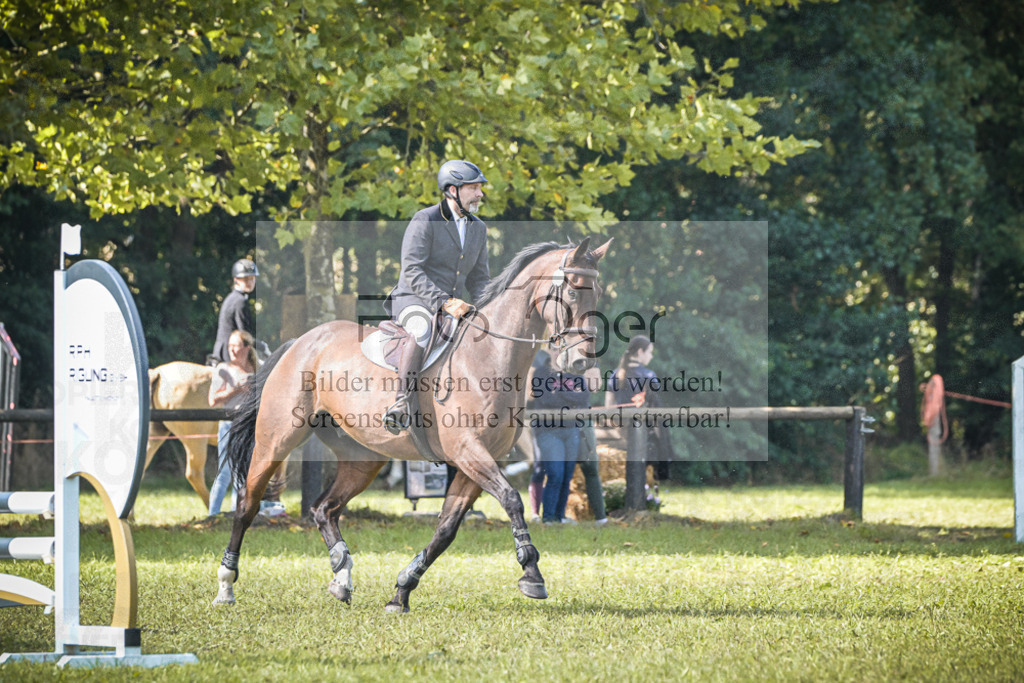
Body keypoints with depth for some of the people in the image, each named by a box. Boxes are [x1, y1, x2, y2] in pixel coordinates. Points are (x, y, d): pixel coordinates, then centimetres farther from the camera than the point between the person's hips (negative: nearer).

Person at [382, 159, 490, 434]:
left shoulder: (478, 228, 12)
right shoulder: (425, 221, -10)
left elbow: (478, 278, 18)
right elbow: (412, 271, -18)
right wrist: (443, 303, -30)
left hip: (452, 306, 7)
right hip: (412, 300, -7)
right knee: (423, 328, -39)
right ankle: (401, 404, -46)